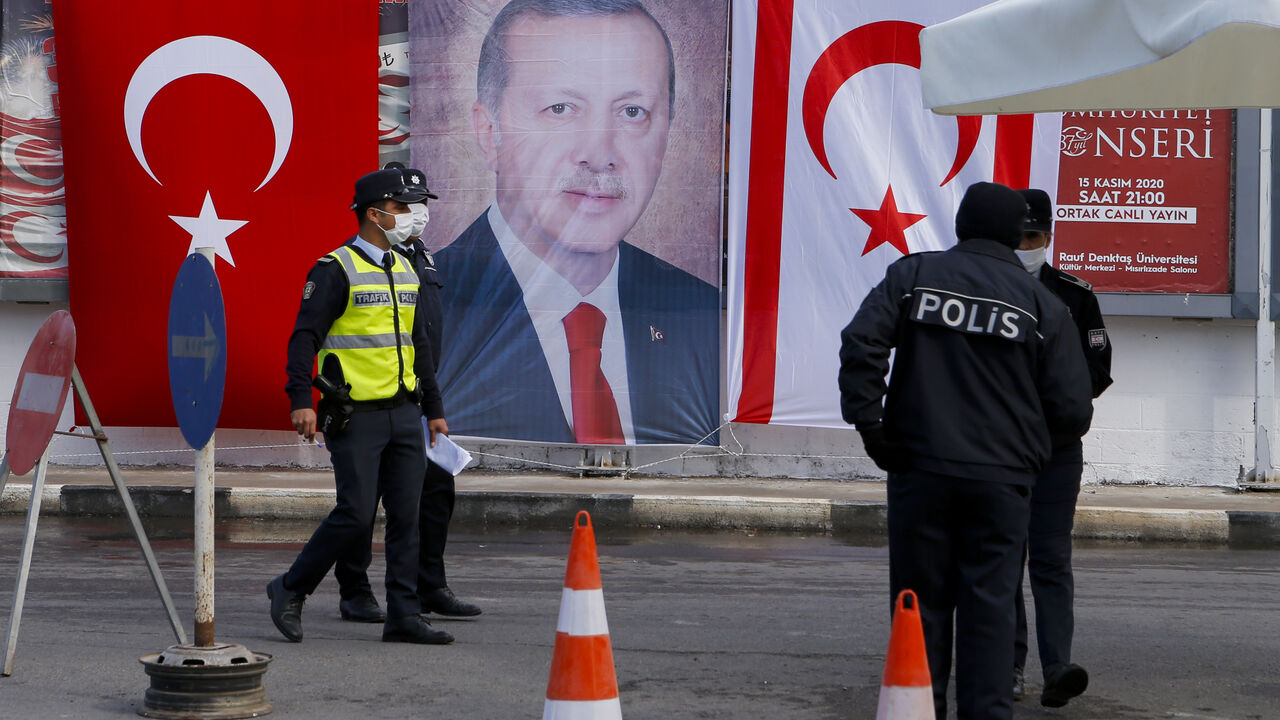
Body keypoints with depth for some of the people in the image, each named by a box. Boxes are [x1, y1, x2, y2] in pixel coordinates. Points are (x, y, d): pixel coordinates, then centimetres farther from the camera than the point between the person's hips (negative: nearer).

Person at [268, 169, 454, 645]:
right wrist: (301, 400, -23)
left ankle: (404, 616, 8)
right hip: (357, 416, -7)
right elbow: (305, 336, -13)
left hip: (405, 415, 7)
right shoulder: (336, 270, -8)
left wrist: (434, 409, 20)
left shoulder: (406, 271, 16)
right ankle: (290, 590, 10)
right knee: (355, 515, -8)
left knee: (406, 517, 4)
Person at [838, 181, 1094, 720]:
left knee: (922, 600, 8)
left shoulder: (911, 275, 5)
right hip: (1001, 478, 0)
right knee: (989, 604, 4)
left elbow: (861, 343, -8)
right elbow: (1073, 409, 1)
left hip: (919, 469, 1)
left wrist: (868, 421, -4)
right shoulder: (1043, 303, 4)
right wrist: (1033, 438, 20)